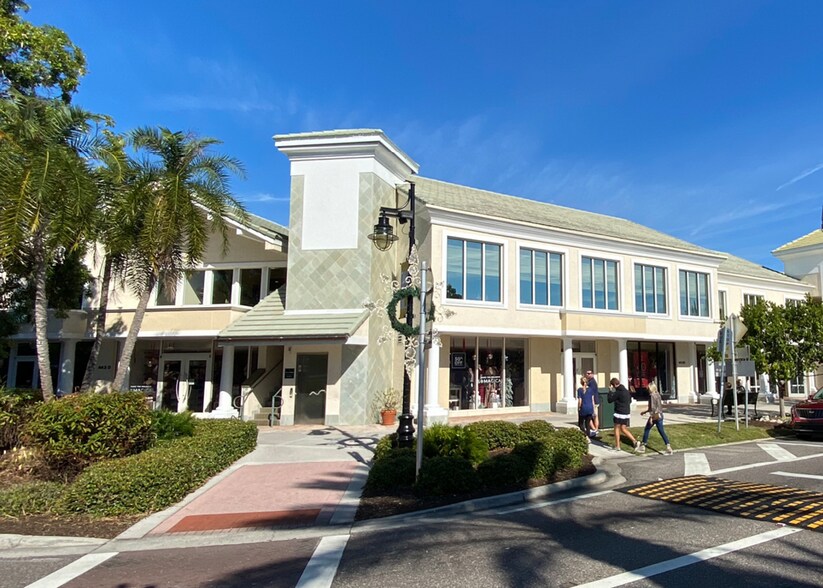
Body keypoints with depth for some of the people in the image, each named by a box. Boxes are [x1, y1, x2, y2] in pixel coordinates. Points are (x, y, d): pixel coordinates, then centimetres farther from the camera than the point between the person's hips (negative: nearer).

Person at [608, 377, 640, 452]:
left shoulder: (618, 392, -17)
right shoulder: (626, 390, 9)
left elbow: (609, 400, -12)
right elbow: (630, 400, 21)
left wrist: (610, 391, -5)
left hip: (619, 413, -7)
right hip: (627, 413, 7)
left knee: (617, 429, 5)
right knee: (623, 429, 15)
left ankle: (617, 446, 8)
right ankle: (635, 441, 4)